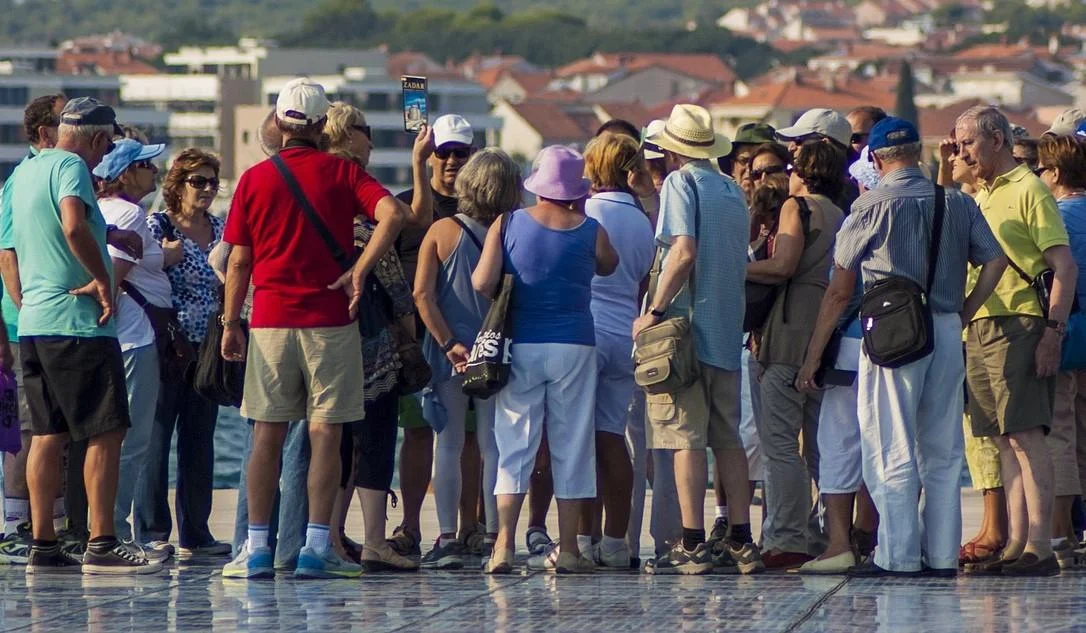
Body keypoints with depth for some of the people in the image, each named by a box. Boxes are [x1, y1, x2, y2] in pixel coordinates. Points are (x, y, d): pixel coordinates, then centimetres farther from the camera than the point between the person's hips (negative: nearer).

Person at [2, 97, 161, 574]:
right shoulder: (70, 167, -11)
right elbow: (74, 227, -28)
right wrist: (103, 278, -19)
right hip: (76, 321, -9)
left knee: (48, 434, 11)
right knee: (106, 432, -7)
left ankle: (43, 546, 10)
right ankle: (101, 545, -12)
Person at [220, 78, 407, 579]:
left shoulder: (254, 179, 4)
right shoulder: (342, 173, 0)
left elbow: (239, 261, 6)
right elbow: (393, 213, -17)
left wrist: (230, 322, 13)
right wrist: (359, 272, -13)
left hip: (270, 321, 2)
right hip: (329, 320, -2)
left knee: (267, 435, 5)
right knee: (325, 434, 0)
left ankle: (257, 547, 4)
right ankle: (317, 547, -4)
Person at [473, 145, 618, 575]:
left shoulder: (507, 226, -3)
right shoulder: (591, 230, -3)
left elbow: (482, 283, -10)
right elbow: (608, 266, 16)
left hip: (520, 345, 0)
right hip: (574, 346, 0)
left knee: (514, 446, 3)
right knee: (572, 446, 6)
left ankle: (504, 545, -6)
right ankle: (568, 550, 7)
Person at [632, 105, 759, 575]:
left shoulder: (680, 183, -7)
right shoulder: (732, 191, 15)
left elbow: (684, 252, -18)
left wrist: (655, 312, -15)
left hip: (686, 326, -7)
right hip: (727, 331, 7)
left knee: (686, 438, -6)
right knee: (728, 438, 10)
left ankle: (692, 545, -9)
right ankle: (741, 542, 9)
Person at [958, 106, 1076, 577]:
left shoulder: (1028, 190, -5)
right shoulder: (981, 198, 20)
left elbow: (1065, 266, -11)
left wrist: (1052, 330, -18)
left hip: (1019, 326, -8)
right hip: (979, 327, 8)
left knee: (1026, 436, -12)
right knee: (1005, 441, 6)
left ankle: (1040, 548, -15)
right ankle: (1017, 545, 6)